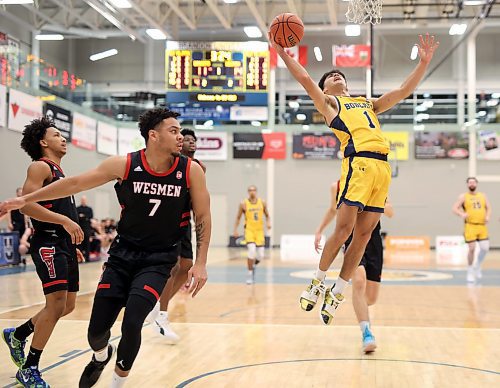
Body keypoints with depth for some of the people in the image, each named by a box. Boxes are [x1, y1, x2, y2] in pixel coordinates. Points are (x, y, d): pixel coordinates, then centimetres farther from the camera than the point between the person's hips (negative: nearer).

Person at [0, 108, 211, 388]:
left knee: (131, 324, -20)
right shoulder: (124, 165, -10)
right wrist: (26, 199, 1)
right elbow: (76, 183, -2)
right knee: (96, 331, 1)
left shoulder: (191, 171, -10)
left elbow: (203, 217, -1)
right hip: (122, 256, 1)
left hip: (158, 261, -1)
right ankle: (101, 356, 41)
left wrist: (201, 263, -8)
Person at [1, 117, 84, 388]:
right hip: (49, 243, -10)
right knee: (56, 303, -14)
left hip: (64, 245, 10)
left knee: (67, 305, 13)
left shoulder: (58, 172, 22)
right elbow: (26, 205, -20)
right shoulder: (40, 167, -7)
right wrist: (65, 221, -25)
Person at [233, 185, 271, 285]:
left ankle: (253, 265, 35)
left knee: (260, 256, -1)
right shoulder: (244, 204, -3)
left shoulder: (262, 203, 3)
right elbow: (238, 218, 5)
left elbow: (267, 215, 13)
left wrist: (268, 223, -7)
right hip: (249, 230, -3)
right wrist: (235, 230, -4)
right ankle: (250, 275, -8)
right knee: (252, 250, -22)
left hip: (259, 231, 3)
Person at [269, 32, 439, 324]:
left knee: (364, 234, 1)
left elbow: (404, 91, 29)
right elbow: (305, 79, 4)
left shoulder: (368, 103, 33)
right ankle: (318, 282, 6)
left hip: (383, 167, 5)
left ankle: (336, 294, 8)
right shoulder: (328, 102, 18)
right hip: (358, 162, -5)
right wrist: (282, 52, 1)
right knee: (344, 229, -12)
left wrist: (424, 62, 23)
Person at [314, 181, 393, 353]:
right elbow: (333, 210, 22)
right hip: (352, 239, -1)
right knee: (359, 281, -30)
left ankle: (361, 309, 44)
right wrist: (319, 231, 18)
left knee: (371, 298, 6)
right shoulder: (338, 187, 3)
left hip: (373, 240, 1)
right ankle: (366, 333, -29)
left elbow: (390, 213, -4)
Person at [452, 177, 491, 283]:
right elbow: (455, 208, -3)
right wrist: (462, 214, -24)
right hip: (470, 226, -3)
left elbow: (488, 208, 13)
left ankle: (477, 267, 22)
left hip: (482, 226, 3)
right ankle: (470, 271, 12)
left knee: (485, 248, -5)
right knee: (472, 249, -6)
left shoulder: (483, 196, 14)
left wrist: (488, 216, -8)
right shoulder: (463, 196, 4)